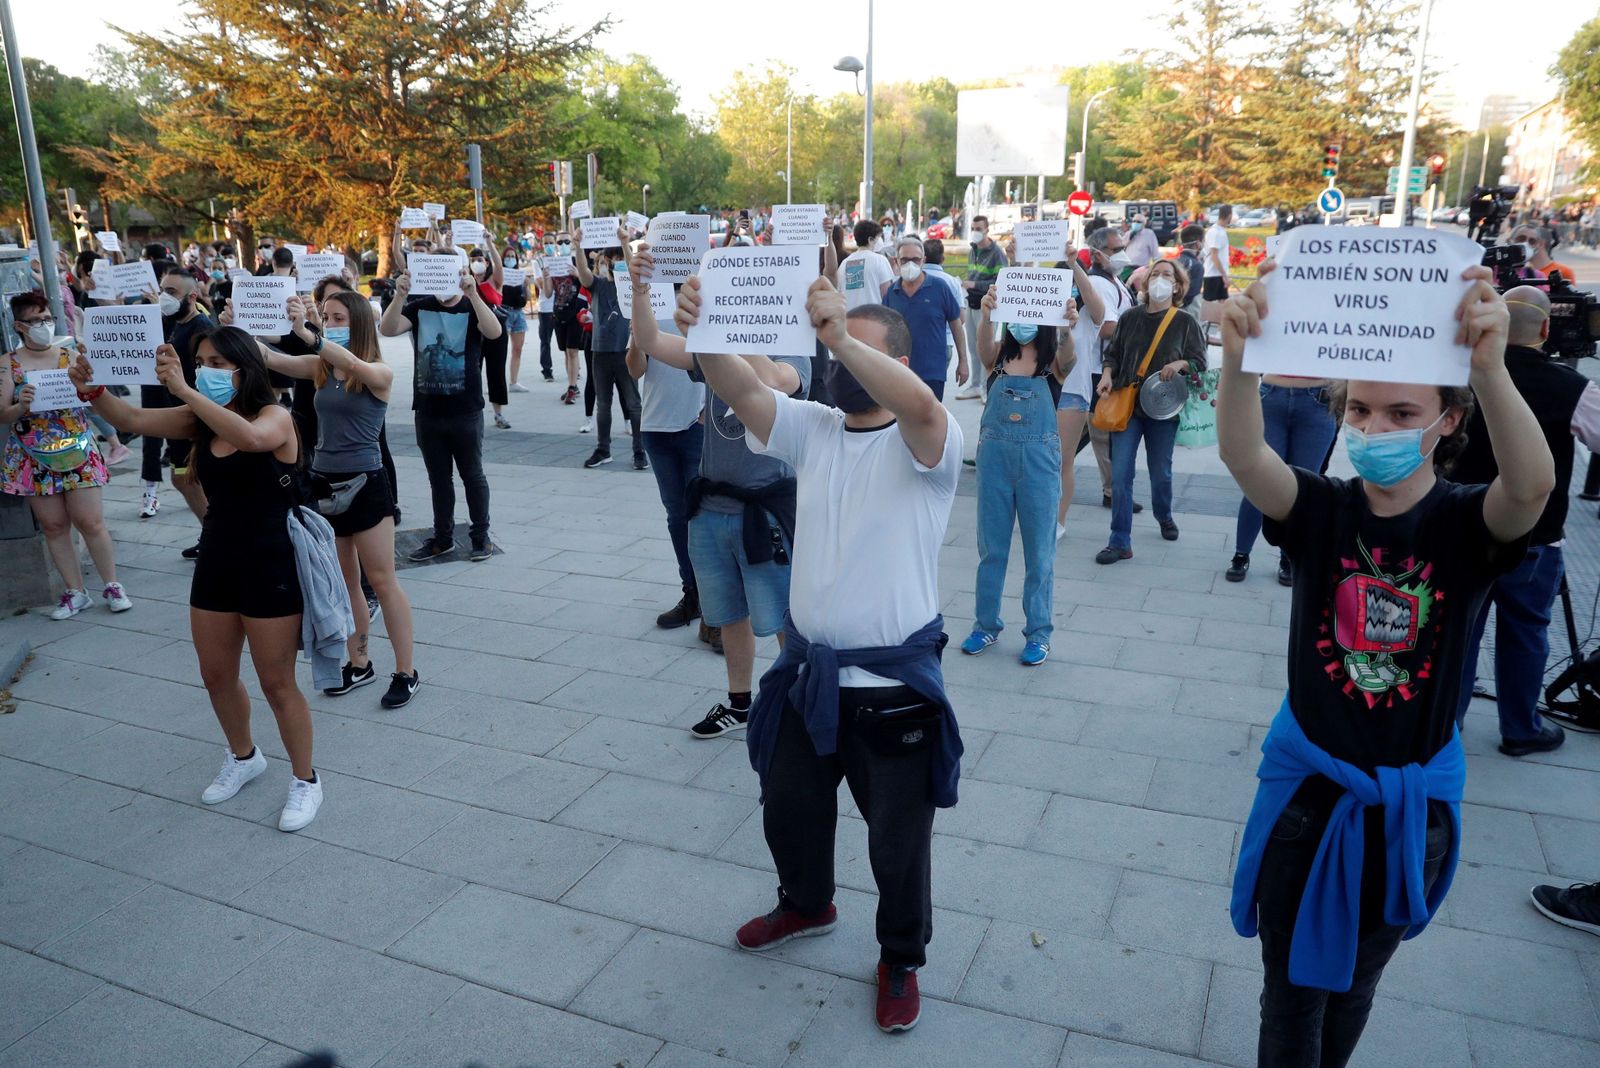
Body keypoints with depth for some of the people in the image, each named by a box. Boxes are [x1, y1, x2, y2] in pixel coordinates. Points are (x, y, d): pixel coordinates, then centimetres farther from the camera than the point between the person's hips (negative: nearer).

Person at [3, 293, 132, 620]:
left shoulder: (71, 357, 1)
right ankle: (75, 591, 16)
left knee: (91, 522, -1)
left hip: (77, 452, -1)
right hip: (33, 458, 1)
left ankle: (111, 586, 12)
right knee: (53, 526, 6)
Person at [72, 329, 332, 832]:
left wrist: (184, 390, -39)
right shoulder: (199, 420, 5)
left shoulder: (275, 416, -15)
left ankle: (305, 780, 20)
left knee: (276, 683, 2)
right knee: (217, 676, 19)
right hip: (215, 563, 7)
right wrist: (92, 389, -16)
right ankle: (243, 757, 43)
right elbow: (133, 419, 1)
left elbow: (250, 437, -37)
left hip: (270, 566, -7)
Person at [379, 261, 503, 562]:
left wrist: (472, 293, -36)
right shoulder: (419, 307, 4)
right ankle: (443, 537, 24)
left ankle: (480, 535, 17)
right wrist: (400, 295, -28)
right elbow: (387, 330, -12)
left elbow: (494, 331, -24)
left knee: (472, 475, 6)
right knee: (438, 478, 13)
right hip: (427, 411, 3)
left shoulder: (473, 307, -2)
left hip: (466, 411, -3)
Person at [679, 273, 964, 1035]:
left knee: (898, 838, 12)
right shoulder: (811, 429, 2)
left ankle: (901, 960, 37)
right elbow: (740, 391, -13)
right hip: (806, 671, 6)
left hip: (895, 682, -5)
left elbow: (920, 407, -38)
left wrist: (844, 336, -46)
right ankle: (806, 905, 54)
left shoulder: (923, 445, -13)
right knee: (787, 808, 24)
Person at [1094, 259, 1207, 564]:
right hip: (1126, 404, 0)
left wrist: (1180, 364, -17)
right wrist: (1107, 374, -9)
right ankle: (1120, 543, -2)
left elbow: (1200, 361, 4)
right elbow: (1112, 353, 10)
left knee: (1160, 472, 12)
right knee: (1120, 475, -7)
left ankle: (1164, 518, 43)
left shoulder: (1185, 323, 2)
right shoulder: (1130, 318, 5)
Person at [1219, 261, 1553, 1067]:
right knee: (1292, 991, 11)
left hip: (1414, 794, 1)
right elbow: (1242, 455, -31)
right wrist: (1239, 359, -50)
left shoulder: (1468, 523, -13)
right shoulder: (1322, 510, -12)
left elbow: (1533, 486, -36)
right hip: (1311, 779, 0)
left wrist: (1490, 367, -53)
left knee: (1356, 977, 23)